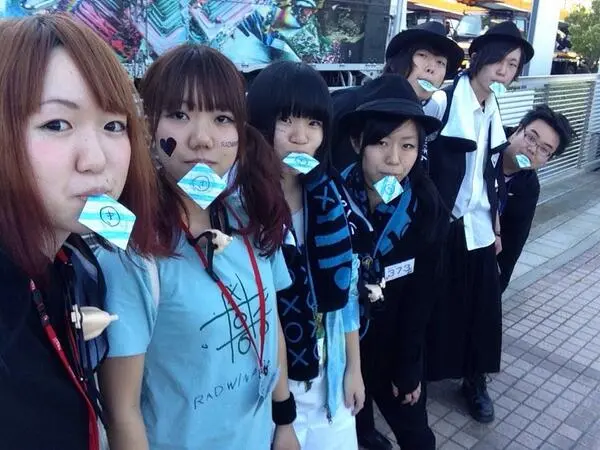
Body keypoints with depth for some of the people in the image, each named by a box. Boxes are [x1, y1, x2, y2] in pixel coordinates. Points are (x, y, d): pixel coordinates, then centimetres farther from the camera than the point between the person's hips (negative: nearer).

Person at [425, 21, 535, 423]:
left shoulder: (494, 112, 10)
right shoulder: (443, 102, -13)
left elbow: (492, 176, 15)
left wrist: (496, 226, 16)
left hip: (479, 226, 6)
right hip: (443, 225, -6)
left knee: (482, 306, 13)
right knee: (436, 305, 7)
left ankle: (475, 380, 32)